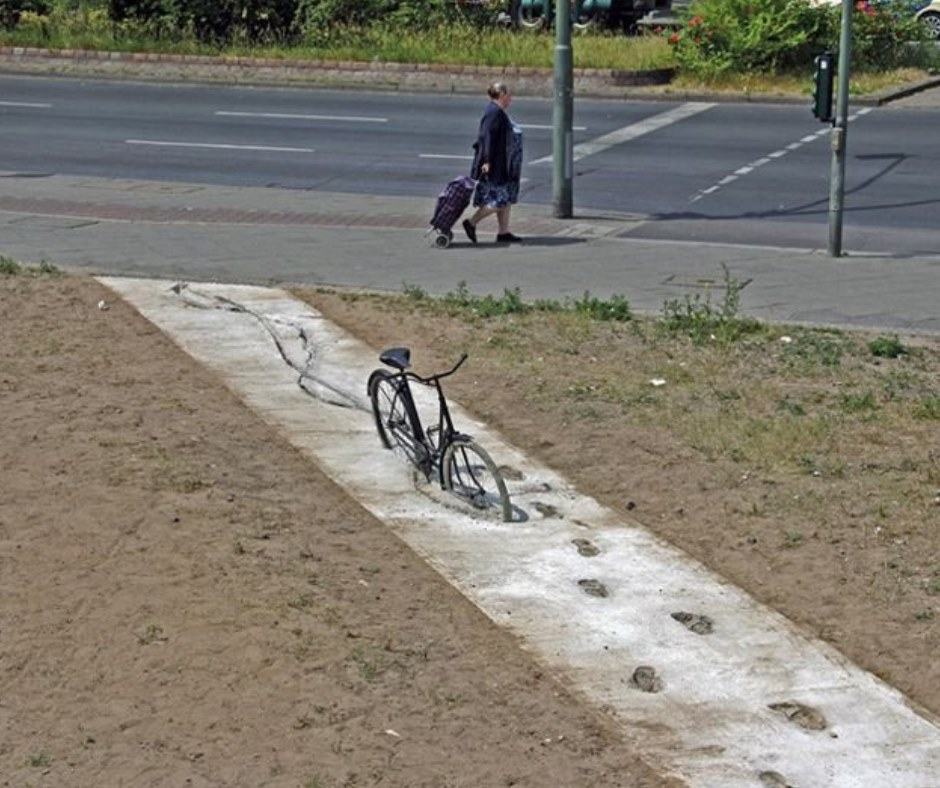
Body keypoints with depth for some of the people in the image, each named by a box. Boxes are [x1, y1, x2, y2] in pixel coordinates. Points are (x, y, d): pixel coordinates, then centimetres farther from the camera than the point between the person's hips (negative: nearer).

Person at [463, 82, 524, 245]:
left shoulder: (500, 112, 14)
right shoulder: (494, 112, -18)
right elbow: (487, 137, -24)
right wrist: (487, 161, -27)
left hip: (504, 166, 11)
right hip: (495, 166, -11)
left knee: (506, 199, 11)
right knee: (497, 200, -9)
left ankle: (504, 232, 15)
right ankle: (471, 223, 0)